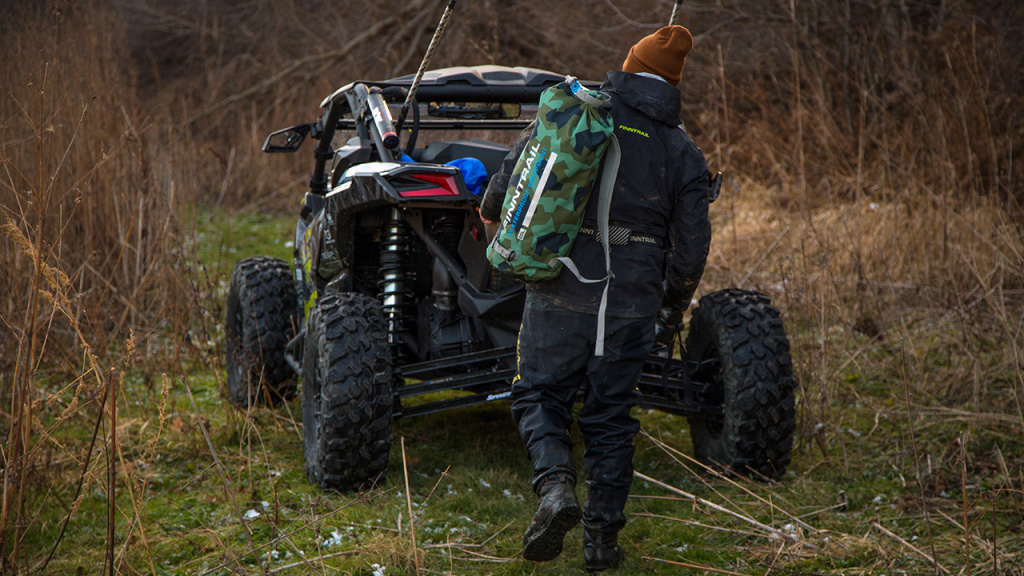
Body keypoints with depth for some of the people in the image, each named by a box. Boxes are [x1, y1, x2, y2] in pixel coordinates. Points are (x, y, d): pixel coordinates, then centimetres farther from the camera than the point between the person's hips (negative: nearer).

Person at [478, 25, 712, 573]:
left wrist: (490, 213, 24)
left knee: (539, 393, 12)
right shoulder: (684, 152, 4)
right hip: (632, 302, 2)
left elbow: (514, 173, 2)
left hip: (561, 292, -2)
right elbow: (690, 246, 4)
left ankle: (555, 484, -14)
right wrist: (676, 300, 22)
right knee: (610, 414, 13)